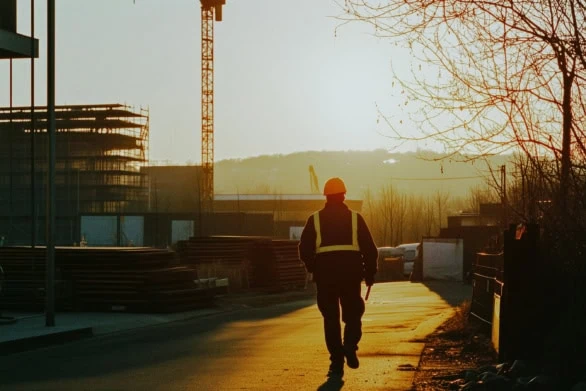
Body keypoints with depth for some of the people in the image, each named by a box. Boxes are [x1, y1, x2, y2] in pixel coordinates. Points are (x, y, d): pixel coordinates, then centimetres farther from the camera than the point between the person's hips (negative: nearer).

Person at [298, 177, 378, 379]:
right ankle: (350, 345, -14)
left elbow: (305, 249, 2)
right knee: (352, 314, 14)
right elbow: (370, 249, 3)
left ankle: (337, 363, 3)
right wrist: (370, 273, 14)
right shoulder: (355, 218, 5)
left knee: (331, 318, 8)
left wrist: (312, 269, 18)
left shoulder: (315, 219, 5)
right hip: (351, 271, 0)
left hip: (325, 271, 0)